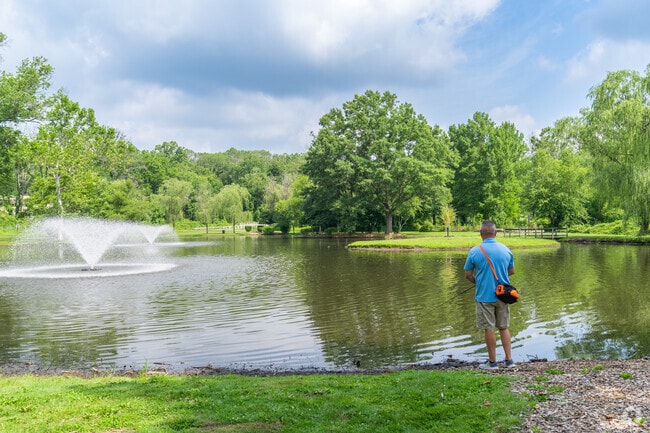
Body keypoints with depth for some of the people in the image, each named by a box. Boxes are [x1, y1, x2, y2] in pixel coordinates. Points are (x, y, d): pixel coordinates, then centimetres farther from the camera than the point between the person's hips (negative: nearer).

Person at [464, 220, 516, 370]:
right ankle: (509, 359, 17)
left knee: (489, 329, 6)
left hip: (484, 296, -3)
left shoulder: (474, 251, -12)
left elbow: (468, 275, -4)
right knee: (504, 327, 15)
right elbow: (511, 271, 11)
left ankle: (492, 362, 15)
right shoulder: (506, 250, -1)